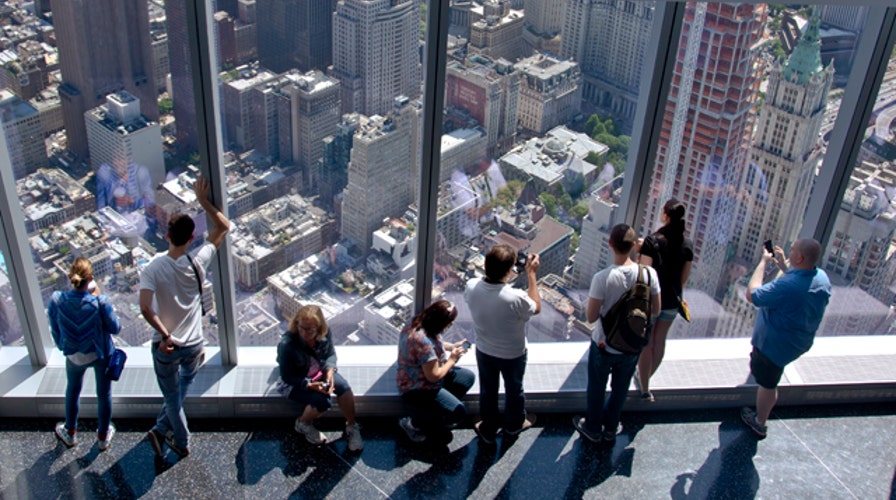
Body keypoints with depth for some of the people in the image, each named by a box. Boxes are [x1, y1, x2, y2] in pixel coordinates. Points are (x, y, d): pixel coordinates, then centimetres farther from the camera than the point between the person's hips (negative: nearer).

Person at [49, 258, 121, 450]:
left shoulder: (56, 300, -24)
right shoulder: (99, 302, -31)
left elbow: (55, 331, -7)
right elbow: (115, 328, -16)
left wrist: (63, 347, 13)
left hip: (74, 356, 2)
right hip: (101, 355, -2)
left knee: (73, 391, 29)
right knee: (104, 394, 22)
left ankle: (70, 433, 50)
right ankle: (103, 437, 41)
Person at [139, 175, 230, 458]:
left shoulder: (153, 268, -20)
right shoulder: (197, 263, -15)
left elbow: (146, 309, -31)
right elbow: (223, 227, -4)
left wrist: (165, 335, -18)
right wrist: (203, 201, -3)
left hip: (166, 347, -2)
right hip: (194, 344, 2)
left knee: (172, 397, 19)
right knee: (183, 387, 31)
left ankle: (182, 443, 34)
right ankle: (161, 429, 40)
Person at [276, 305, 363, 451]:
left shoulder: (324, 332, -18)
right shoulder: (286, 345, -32)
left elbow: (331, 354, 0)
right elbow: (287, 377, -22)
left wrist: (330, 370, -20)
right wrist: (310, 385, -33)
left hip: (319, 372, 5)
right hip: (295, 382, -5)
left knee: (344, 387, -22)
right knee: (322, 401, -28)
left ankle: (352, 427, -1)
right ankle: (303, 424, 6)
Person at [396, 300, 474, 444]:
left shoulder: (418, 321, -8)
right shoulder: (423, 341, -37)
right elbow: (433, 376, -27)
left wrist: (452, 346, 4)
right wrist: (452, 359, -12)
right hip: (416, 390, -10)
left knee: (468, 377, 10)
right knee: (458, 412, -16)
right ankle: (415, 423, 0)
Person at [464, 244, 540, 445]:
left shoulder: (472, 286, -25)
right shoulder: (516, 298, -38)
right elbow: (536, 308, -14)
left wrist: (505, 278, 0)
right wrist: (532, 274, -12)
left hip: (484, 351, 3)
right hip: (512, 355, -3)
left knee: (487, 391, 26)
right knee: (514, 390, 26)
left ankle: (488, 430, 47)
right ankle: (514, 425, 52)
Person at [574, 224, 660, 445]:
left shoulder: (602, 278, -28)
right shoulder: (649, 273, -17)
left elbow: (590, 317, -20)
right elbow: (656, 309, -4)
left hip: (604, 345, -3)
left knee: (596, 389, 22)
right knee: (620, 389, 25)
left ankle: (593, 429, 41)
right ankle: (610, 429, 44)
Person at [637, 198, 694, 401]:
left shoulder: (652, 241, -20)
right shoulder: (687, 244, -4)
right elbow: (685, 276, 6)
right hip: (672, 301, 5)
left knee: (646, 344, 9)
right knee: (660, 341, 20)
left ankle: (645, 389, 17)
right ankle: (645, 379, 39)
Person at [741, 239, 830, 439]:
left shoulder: (787, 286, -39)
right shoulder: (822, 278, -11)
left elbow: (752, 295, -26)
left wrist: (763, 261, -20)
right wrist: (783, 265, 5)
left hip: (775, 343, -8)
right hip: (801, 340, 8)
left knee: (767, 383, 13)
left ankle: (759, 424, 31)